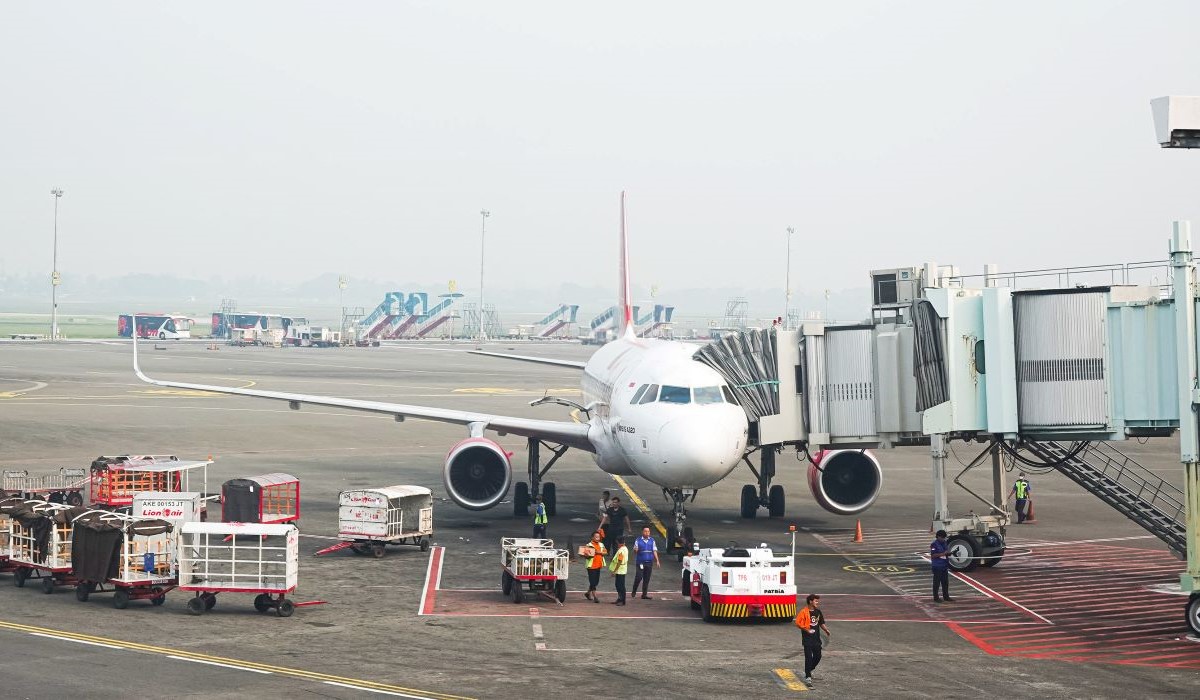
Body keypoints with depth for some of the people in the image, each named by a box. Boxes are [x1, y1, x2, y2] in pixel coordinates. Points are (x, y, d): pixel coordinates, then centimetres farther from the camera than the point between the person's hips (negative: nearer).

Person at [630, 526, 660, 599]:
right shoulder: (638, 540, 1)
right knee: (638, 577, -10)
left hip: (649, 562, 3)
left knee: (647, 579, 5)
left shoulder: (652, 540, 9)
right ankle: (634, 592, 10)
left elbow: (654, 551, 11)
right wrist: (635, 550, -22)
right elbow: (635, 551, 3)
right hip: (640, 562, -3)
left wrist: (657, 560, 4)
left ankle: (644, 594, 11)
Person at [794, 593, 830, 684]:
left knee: (818, 656, 11)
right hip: (807, 638, -7)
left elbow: (821, 623, 20)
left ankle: (810, 670, 36)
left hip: (816, 638, 7)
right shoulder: (804, 612, -12)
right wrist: (807, 630, -20)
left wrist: (826, 630, 4)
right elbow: (798, 623, -14)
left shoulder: (818, 612, 8)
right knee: (809, 657, -7)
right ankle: (808, 676, -2)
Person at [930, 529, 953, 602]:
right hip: (937, 566, -8)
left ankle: (946, 596, 19)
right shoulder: (934, 544, -11)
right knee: (936, 582, -3)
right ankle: (936, 598, 2)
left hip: (944, 566, 8)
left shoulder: (944, 543, 13)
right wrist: (943, 554, -23)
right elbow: (933, 555, -18)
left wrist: (948, 553, 1)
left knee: (945, 582, 11)